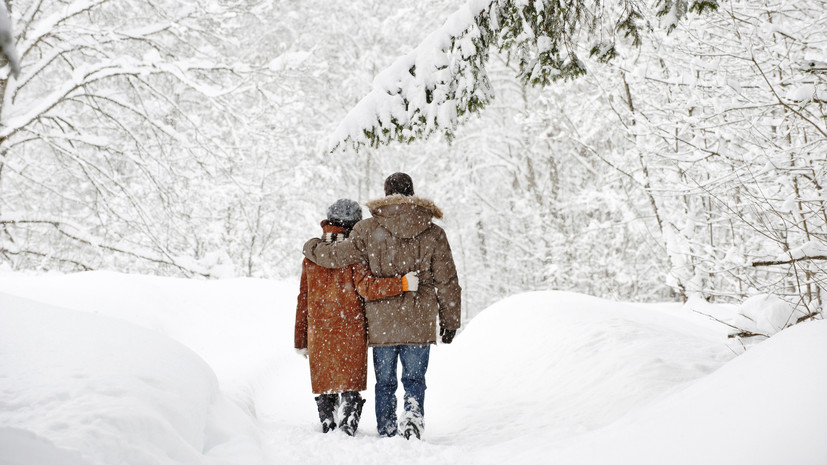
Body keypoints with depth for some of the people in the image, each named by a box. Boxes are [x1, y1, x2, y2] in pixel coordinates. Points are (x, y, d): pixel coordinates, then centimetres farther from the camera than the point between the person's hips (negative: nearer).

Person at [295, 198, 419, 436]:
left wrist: (301, 340, 14)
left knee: (325, 388, 14)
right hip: (351, 331, -3)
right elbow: (366, 287, -21)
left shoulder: (312, 255, 6)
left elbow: (303, 300, 8)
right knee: (350, 387, 4)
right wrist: (403, 283, -23)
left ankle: (327, 431, 18)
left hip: (319, 333, 4)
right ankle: (348, 431, -2)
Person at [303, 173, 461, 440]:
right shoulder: (433, 233, 1)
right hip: (420, 322, 0)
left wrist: (312, 248, 21)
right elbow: (446, 282, 3)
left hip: (381, 322, 0)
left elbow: (339, 255, 0)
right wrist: (449, 322, 13)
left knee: (385, 382, 12)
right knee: (414, 379, 10)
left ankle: (387, 435, 16)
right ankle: (413, 416, -15)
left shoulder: (368, 230, -4)